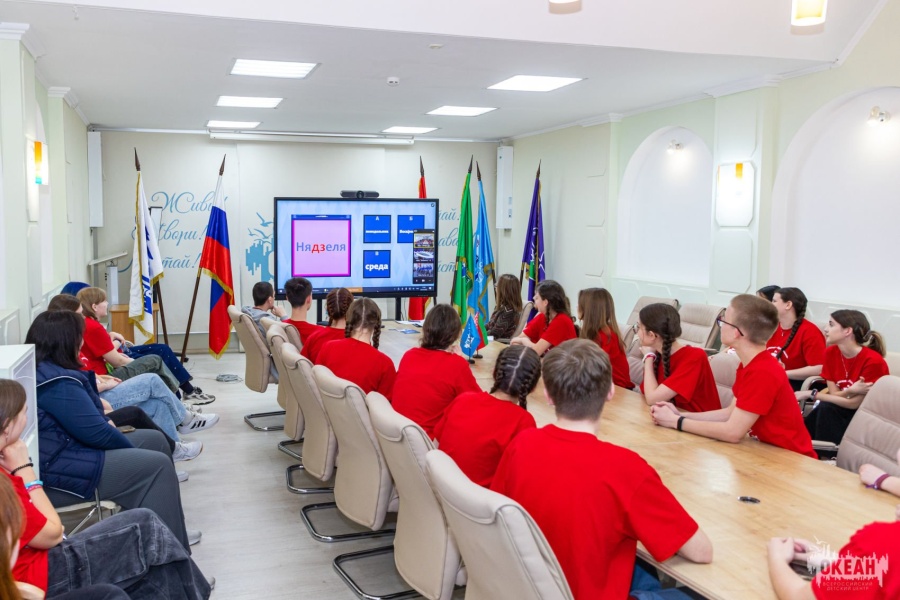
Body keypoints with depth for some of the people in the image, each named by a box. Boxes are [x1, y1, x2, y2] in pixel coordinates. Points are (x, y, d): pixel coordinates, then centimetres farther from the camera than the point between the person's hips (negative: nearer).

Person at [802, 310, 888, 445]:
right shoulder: (831, 352, -4)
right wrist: (850, 391, -29)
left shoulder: (873, 361, -22)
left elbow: (854, 403, -21)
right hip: (843, 412, 5)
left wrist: (812, 394, -19)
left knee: (827, 408, -28)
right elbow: (834, 394, -7)